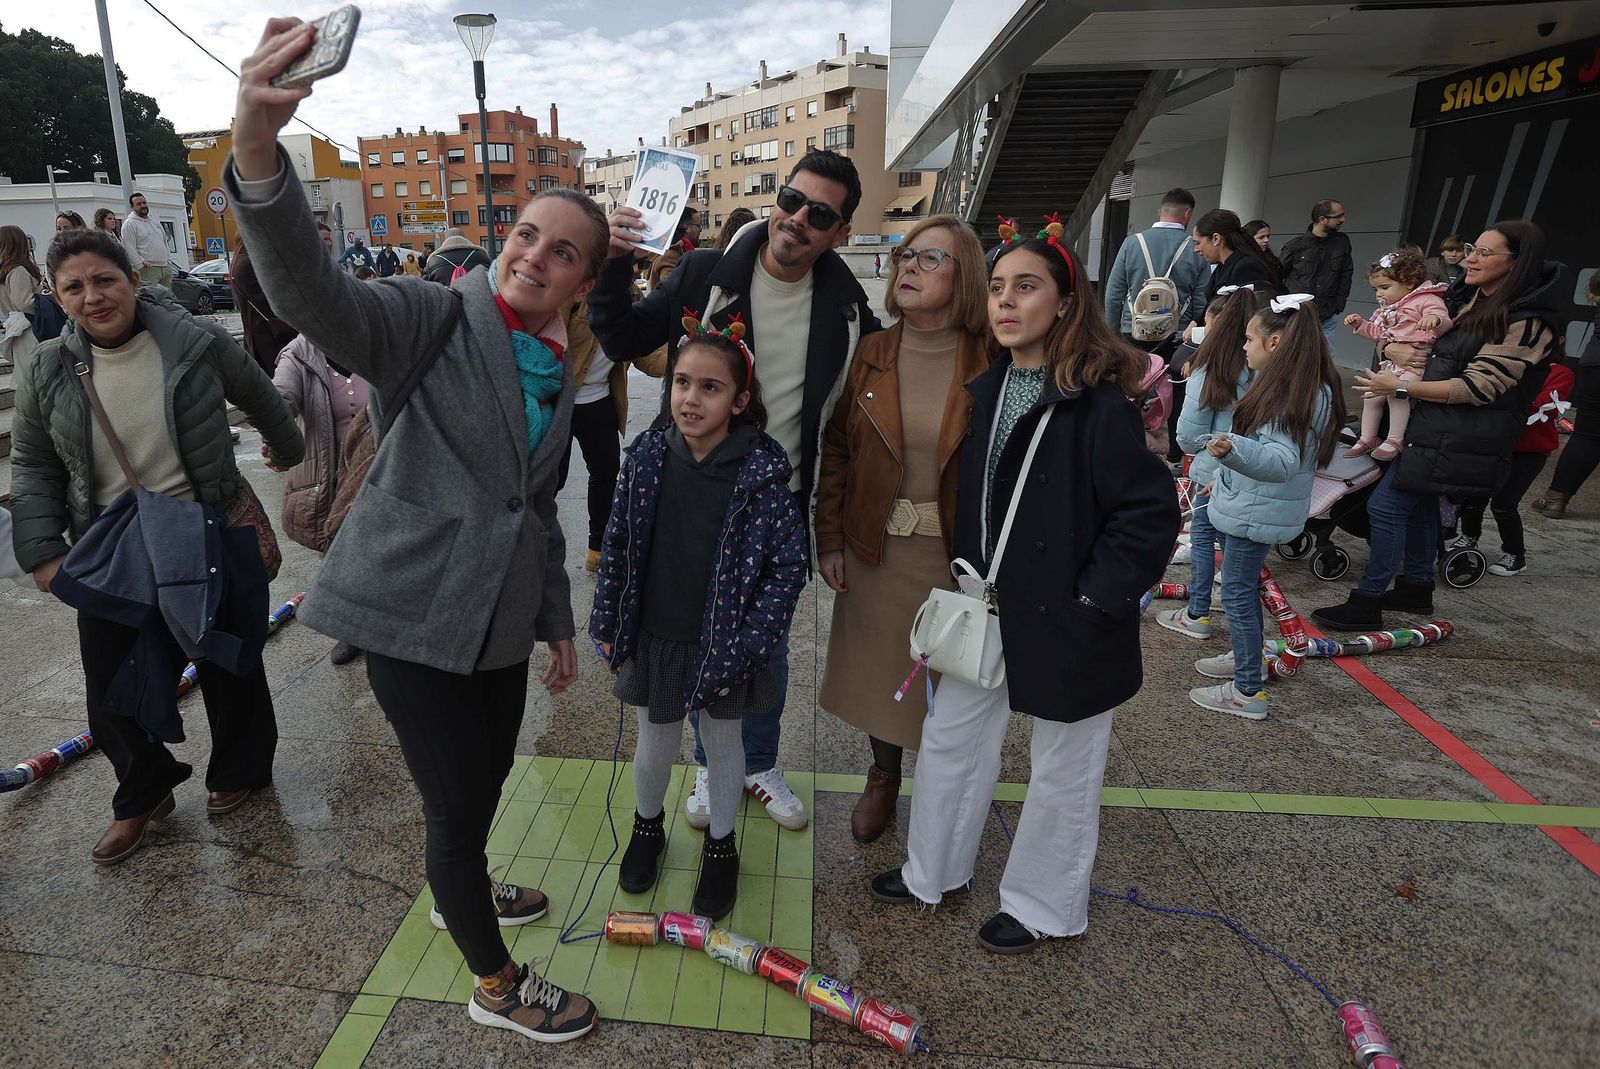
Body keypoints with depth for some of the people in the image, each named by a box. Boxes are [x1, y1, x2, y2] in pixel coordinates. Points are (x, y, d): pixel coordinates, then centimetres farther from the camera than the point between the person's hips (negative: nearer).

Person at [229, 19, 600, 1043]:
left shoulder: (557, 378, 10)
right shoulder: (437, 321, -10)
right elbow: (316, 296, -31)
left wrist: (558, 621, 20)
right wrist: (260, 147, -47)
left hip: (501, 621, 7)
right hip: (413, 611, -6)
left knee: (484, 785, 22)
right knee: (458, 803, 4)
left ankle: (460, 891, 53)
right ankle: (496, 985, 29)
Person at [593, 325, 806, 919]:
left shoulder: (762, 470, -17)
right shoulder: (648, 455, -8)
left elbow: (789, 565, -13)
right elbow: (618, 543, 1)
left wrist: (748, 642, -16)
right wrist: (607, 625, 5)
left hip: (723, 645, -2)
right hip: (653, 640, 2)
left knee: (723, 742, 19)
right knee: (655, 745, 20)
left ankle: (720, 846, 44)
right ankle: (647, 826, 51)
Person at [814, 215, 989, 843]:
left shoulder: (989, 363, -9)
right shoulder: (869, 355, -1)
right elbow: (836, 448, 3)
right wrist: (830, 539, 0)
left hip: (953, 554, -2)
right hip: (874, 548, 3)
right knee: (876, 667, 17)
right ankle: (883, 775, 43)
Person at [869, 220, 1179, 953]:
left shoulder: (1099, 404, -19)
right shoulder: (985, 391, 3)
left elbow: (1152, 513, -18)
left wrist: (1095, 596, -17)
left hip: (1068, 619, -7)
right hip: (990, 607, 7)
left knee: (1063, 769, 12)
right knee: (949, 736, 18)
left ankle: (1043, 907, 35)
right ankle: (933, 871, 41)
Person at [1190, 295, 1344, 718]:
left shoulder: (1299, 394, -23)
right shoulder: (1285, 384, 9)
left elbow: (1281, 461, -33)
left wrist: (1233, 449, -51)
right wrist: (1227, 475, 31)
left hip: (1258, 512, -10)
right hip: (1248, 504, 10)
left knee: (1237, 593, -4)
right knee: (1245, 587, 22)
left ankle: (1248, 692, 2)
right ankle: (1247, 657, 39)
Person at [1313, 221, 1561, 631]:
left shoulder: (1527, 322, -15)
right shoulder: (1467, 301, 10)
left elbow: (1478, 386, -20)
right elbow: (1397, 337, 18)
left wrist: (1400, 386, -19)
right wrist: (1396, 350, -6)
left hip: (1459, 439, -9)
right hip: (1432, 426, 9)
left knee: (1386, 504, -11)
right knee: (1418, 502, 19)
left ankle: (1366, 603, -4)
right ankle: (1416, 588, 35)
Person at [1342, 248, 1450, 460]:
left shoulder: (1428, 300, -8)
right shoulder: (1388, 308, 19)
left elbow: (1444, 324, -21)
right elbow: (1379, 333, 29)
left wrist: (1435, 319, -43)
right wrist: (1361, 324, 15)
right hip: (1392, 362, 9)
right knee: (1372, 396, 5)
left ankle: (1395, 440, -22)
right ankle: (1367, 438, 18)